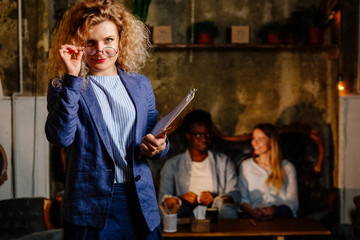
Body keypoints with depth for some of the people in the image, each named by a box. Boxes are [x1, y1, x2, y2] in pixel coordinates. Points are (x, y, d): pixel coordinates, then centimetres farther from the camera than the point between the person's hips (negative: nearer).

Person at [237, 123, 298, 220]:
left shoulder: (288, 167, 15)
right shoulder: (245, 166, 18)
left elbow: (292, 200, 5)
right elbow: (242, 199, 9)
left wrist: (274, 209, -18)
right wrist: (252, 211, -15)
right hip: (254, 216, 0)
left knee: (283, 211, -38)